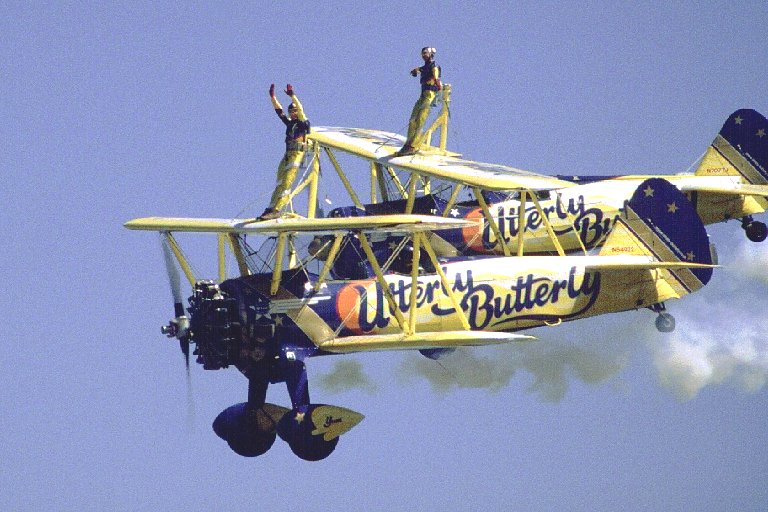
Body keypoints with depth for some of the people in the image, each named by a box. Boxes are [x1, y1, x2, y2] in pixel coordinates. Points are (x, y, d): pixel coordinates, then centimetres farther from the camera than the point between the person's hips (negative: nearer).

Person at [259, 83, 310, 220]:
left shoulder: (303, 124, -2)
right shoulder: (290, 123, 18)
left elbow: (300, 110, -17)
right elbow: (279, 111, 18)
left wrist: (292, 95, -24)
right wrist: (272, 97, 10)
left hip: (297, 155, -8)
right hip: (287, 156, 8)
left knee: (286, 183, -14)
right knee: (279, 183, 4)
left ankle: (276, 210, -22)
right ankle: (271, 208, 2)